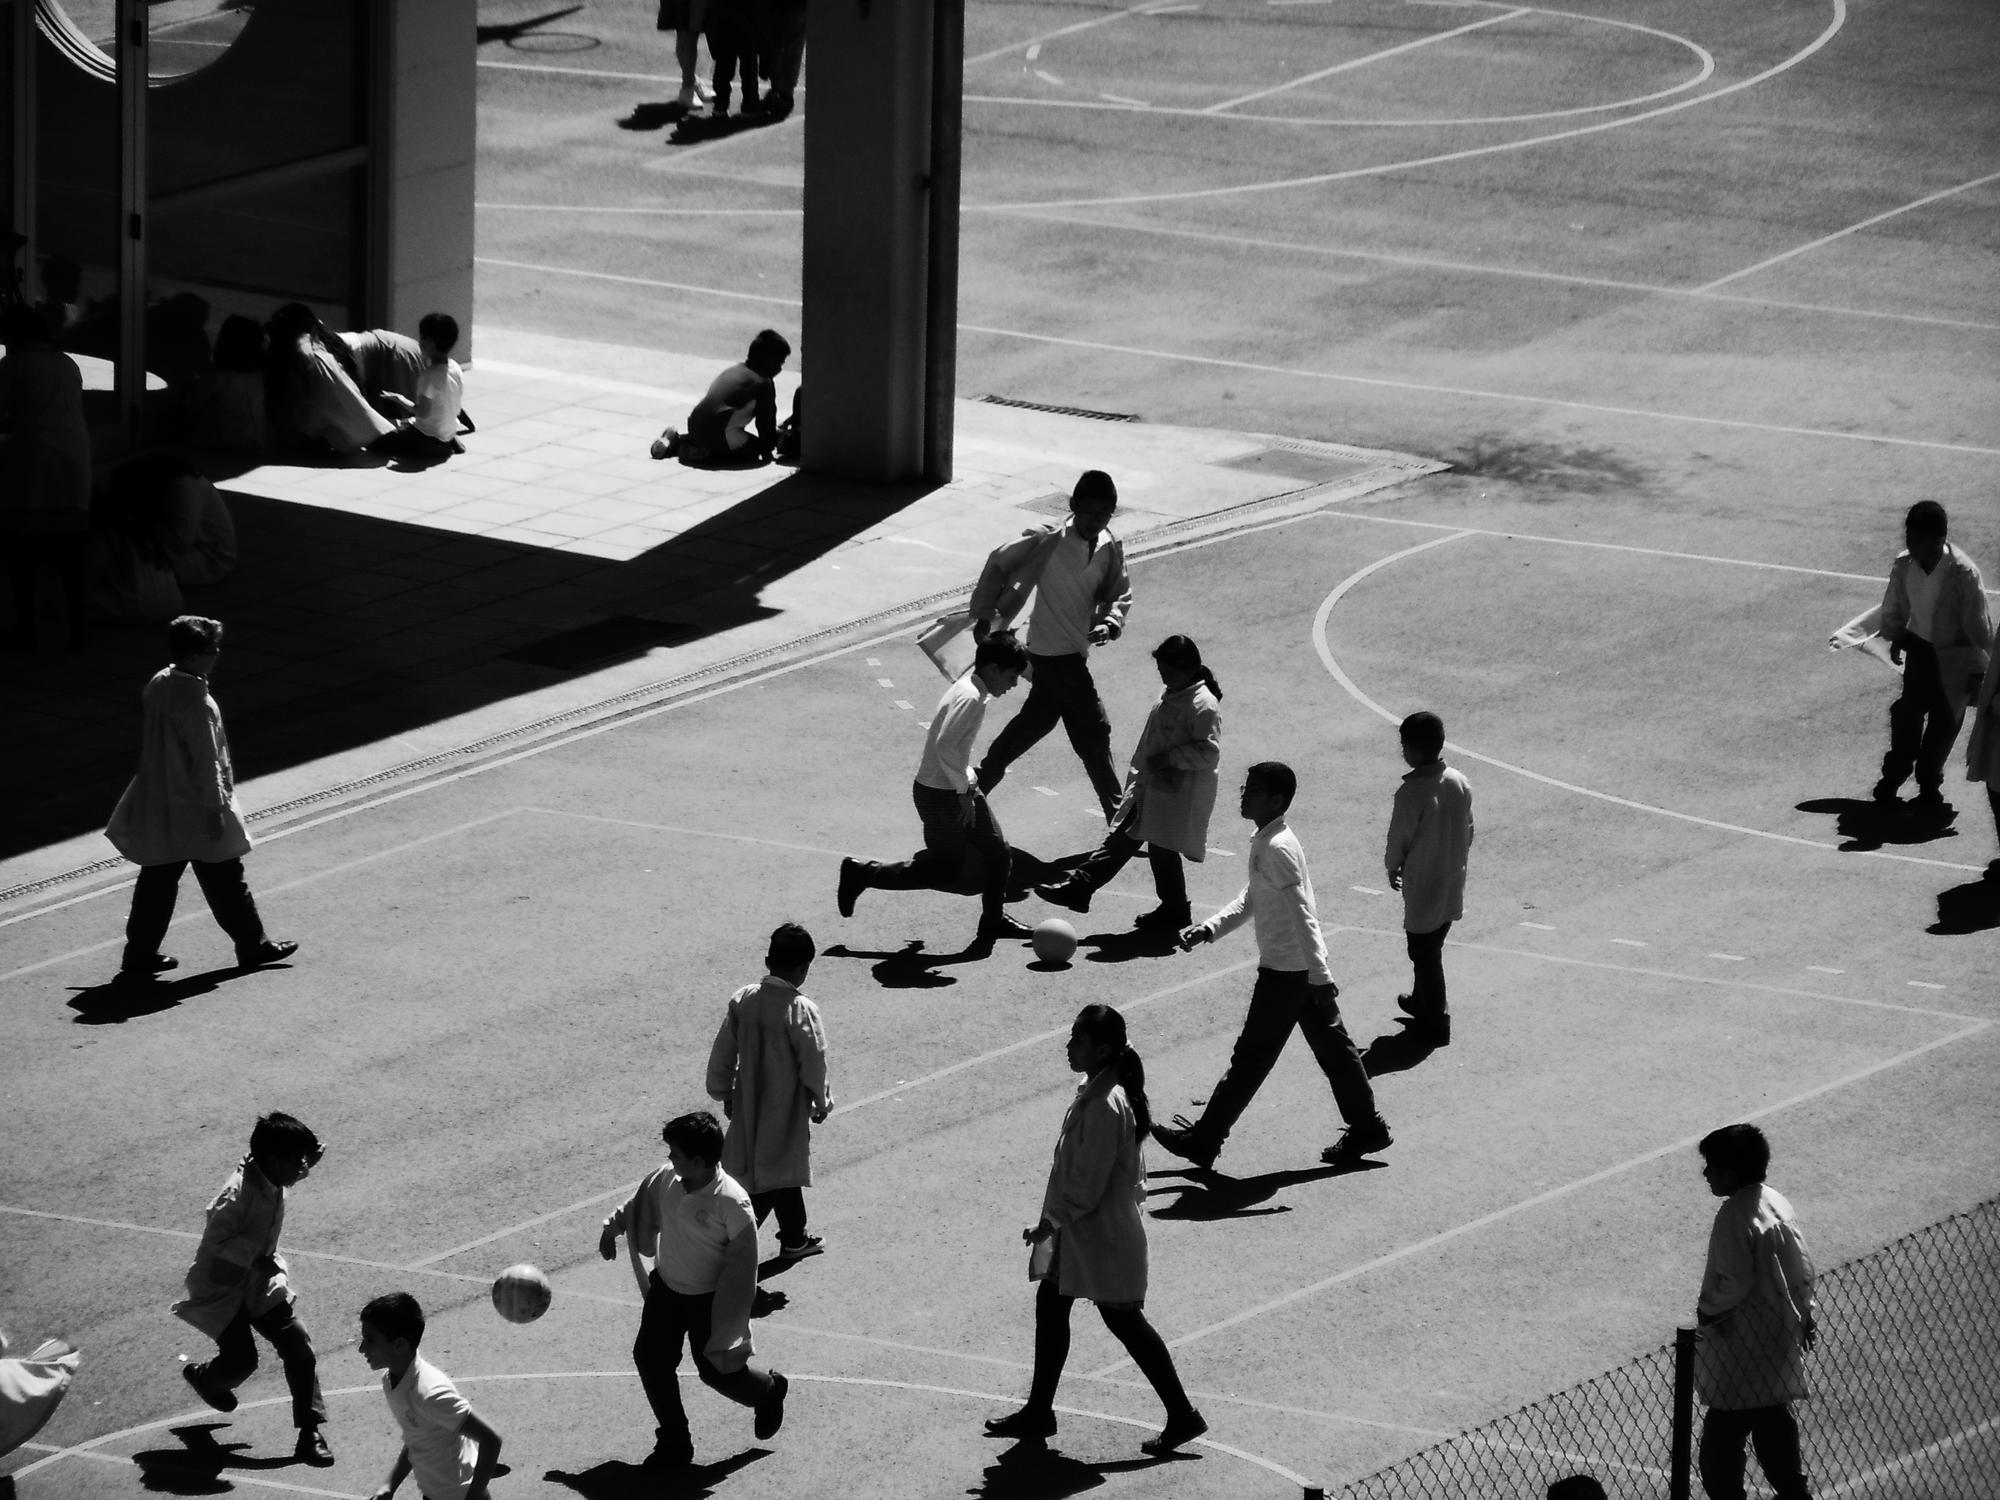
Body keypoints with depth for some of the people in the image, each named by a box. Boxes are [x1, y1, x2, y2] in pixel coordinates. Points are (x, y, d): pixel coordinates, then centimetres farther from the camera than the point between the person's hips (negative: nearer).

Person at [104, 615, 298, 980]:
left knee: (158, 878, 13)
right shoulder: (194, 701, -24)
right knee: (224, 877, 7)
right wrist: (214, 809, -16)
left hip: (159, 805, 8)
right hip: (194, 809, -8)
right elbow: (206, 761, -22)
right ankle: (252, 945, 19)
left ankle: (139, 956, 15)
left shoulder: (158, 685, 3)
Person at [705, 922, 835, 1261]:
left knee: (785, 1173, 23)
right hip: (784, 1111, -6)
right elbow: (814, 1065, -15)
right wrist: (822, 1103, 2)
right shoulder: (801, 1010, -22)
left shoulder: (743, 1000, -6)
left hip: (748, 1106, 6)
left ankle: (794, 1238, 34)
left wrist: (724, 1092, 17)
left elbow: (723, 1053, 2)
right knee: (774, 1180, 5)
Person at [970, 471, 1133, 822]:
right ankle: (1117, 813, 3)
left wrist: (1110, 623, -13)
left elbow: (1119, 594, 9)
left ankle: (982, 780, 35)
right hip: (1054, 651, -7)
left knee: (1036, 721, 21)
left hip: (1075, 649, 7)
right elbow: (1000, 563, -7)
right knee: (1094, 731, -5)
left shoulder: (1109, 548, -1)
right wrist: (984, 615, -5)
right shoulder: (1050, 541, -18)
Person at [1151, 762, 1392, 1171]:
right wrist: (1208, 929, 11)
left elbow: (1302, 916, -24)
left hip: (1284, 972, -10)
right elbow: (1250, 901, 21)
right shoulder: (1267, 842, 10)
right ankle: (1367, 1127, 20)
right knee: (1332, 1047, 14)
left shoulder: (1276, 849, -21)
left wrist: (1319, 977, -26)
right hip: (1304, 969, 10)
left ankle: (1204, 1141, 9)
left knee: (1252, 1057, 0)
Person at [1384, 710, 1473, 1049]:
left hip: (1422, 886, -7)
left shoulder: (1412, 792, -26)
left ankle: (1435, 1025, 15)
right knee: (1430, 949, 25)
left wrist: (1393, 869, 4)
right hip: (1453, 883, 7)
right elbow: (1468, 832, 6)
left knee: (1425, 954, 7)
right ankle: (1422, 1001, 43)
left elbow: (1398, 840, -16)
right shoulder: (1460, 784, -5)